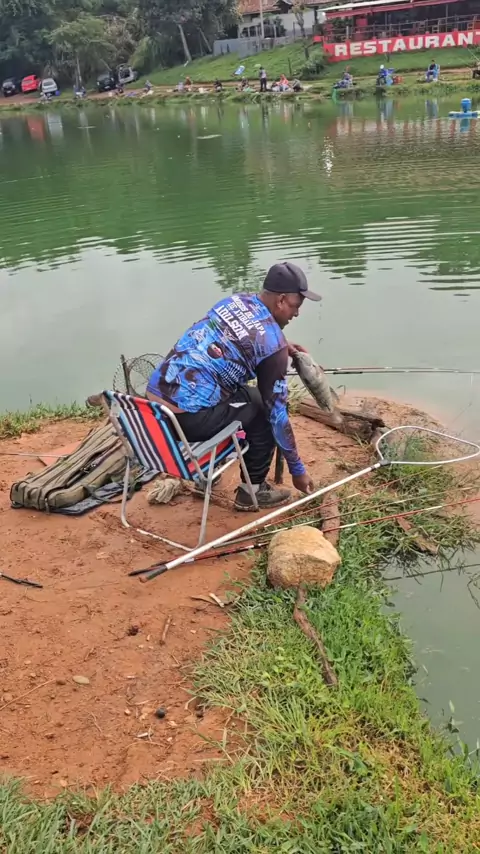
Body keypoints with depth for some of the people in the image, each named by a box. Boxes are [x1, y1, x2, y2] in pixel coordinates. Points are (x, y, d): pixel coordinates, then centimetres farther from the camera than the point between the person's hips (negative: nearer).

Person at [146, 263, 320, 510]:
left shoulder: (234, 300, 12)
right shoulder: (273, 343, -8)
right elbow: (277, 412, -4)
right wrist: (297, 469, 6)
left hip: (153, 399, 8)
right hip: (188, 417, -8)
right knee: (263, 405, 10)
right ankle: (252, 490, 17)